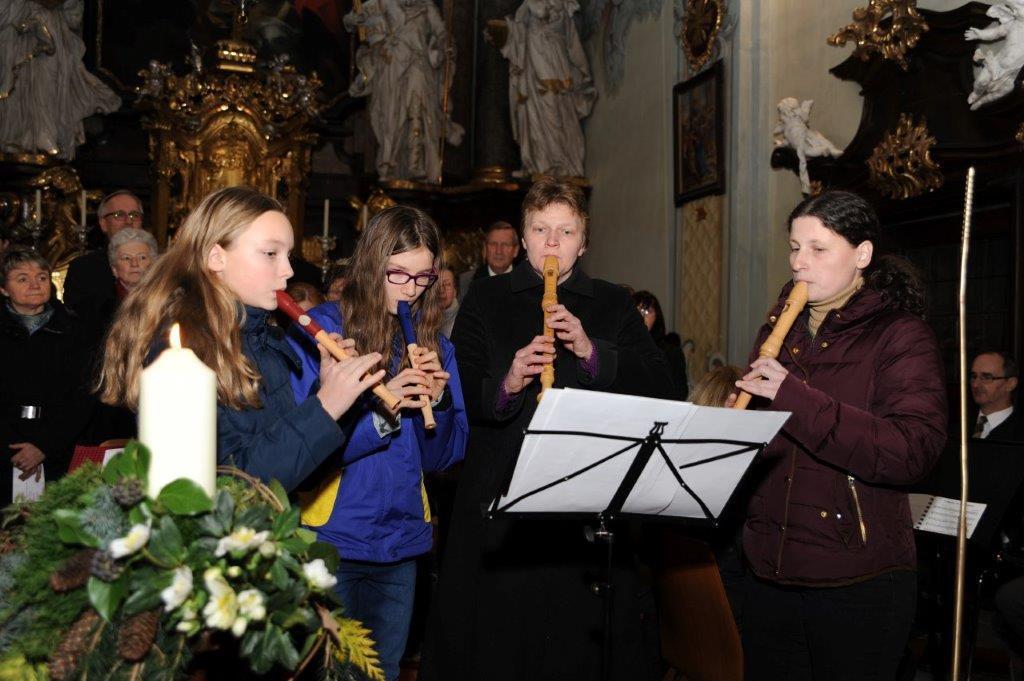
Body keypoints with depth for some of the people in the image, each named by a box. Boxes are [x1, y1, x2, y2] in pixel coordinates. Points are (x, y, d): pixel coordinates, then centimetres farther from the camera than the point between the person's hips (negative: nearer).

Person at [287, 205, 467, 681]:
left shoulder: (434, 345, 7)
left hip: (401, 540, 5)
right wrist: (379, 411, -24)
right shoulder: (321, 330, -7)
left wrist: (438, 401, -12)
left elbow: (444, 456, 6)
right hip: (331, 539, -4)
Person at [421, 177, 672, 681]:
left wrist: (592, 352, -13)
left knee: (586, 633, 4)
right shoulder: (486, 299, 10)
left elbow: (658, 386, 0)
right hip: (501, 494, 0)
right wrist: (505, 384, -19)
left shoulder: (613, 305, 13)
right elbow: (458, 390, 1)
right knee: (496, 639, 4)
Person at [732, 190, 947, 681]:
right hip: (770, 573, 5)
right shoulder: (779, 331, 11)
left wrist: (796, 399, -26)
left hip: (857, 584, -5)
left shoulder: (901, 334, -6)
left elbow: (914, 452, -21)